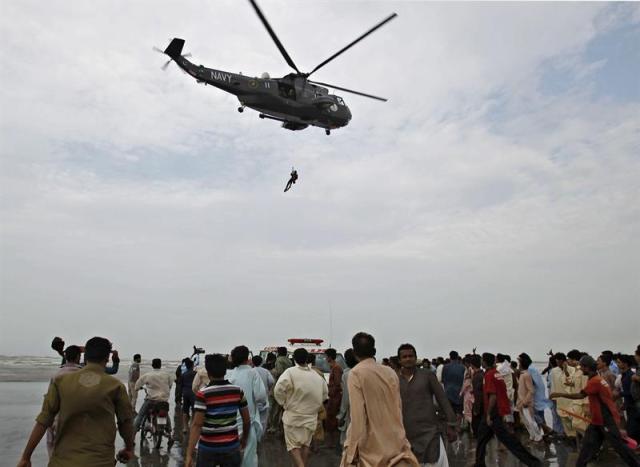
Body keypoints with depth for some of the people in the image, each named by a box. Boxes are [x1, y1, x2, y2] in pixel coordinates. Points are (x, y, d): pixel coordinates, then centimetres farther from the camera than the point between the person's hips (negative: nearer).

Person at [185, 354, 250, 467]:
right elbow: (247, 420, 4)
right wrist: (244, 439, 20)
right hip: (231, 446, 2)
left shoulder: (203, 394, -13)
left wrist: (189, 454, -17)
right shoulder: (237, 391, -3)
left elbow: (196, 425, -18)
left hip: (208, 447, -2)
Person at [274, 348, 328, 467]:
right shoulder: (317, 376, 2)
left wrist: (284, 402, -6)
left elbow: (278, 389, -24)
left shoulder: (290, 372, -14)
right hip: (310, 417, 4)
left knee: (293, 445, 4)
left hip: (293, 415, -4)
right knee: (305, 444, 19)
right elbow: (325, 394, 14)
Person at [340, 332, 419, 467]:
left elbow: (357, 415, -15)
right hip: (397, 442, 4)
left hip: (372, 446, -4)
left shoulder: (356, 374, -10)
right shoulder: (391, 372, 5)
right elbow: (399, 408, 11)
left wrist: (352, 450, -11)